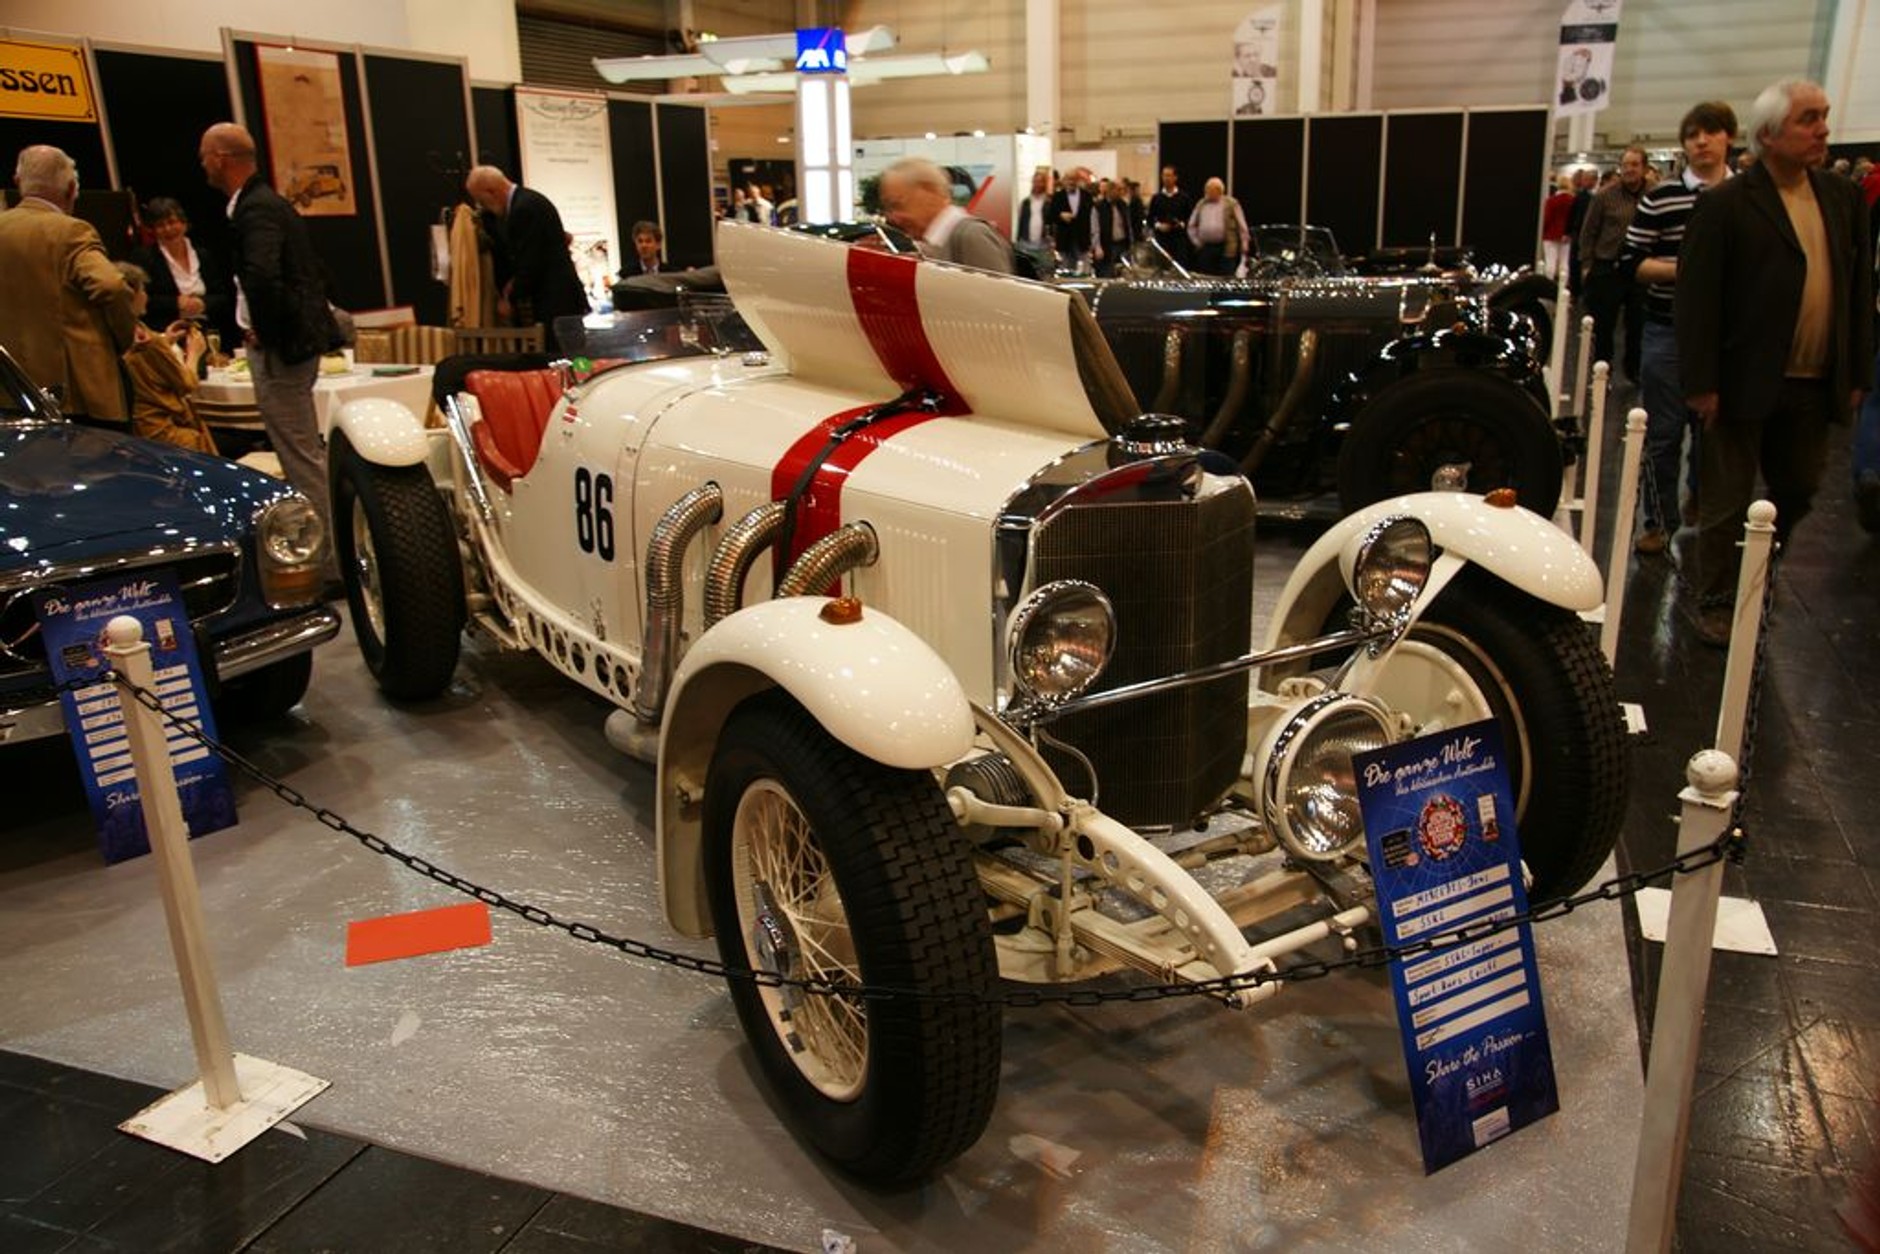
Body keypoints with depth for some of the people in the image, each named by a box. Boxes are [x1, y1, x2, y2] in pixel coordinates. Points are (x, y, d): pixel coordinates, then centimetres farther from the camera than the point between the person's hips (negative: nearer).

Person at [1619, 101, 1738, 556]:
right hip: (1669, 331, -2)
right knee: (1663, 432, 3)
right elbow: (1630, 265, -3)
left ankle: (1703, 501, 32)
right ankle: (1658, 521, 15)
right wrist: (1685, 269, -15)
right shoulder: (1660, 200, -1)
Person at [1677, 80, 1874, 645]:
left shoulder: (1843, 199, 9)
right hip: (1745, 382, -6)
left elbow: (1859, 291, 12)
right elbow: (1697, 298, -12)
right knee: (1727, 502, 4)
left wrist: (1857, 374, 9)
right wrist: (1701, 383, -15)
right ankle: (1716, 604, 17)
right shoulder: (1725, 205, -9)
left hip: (1812, 387, 6)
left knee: (1798, 492, 16)